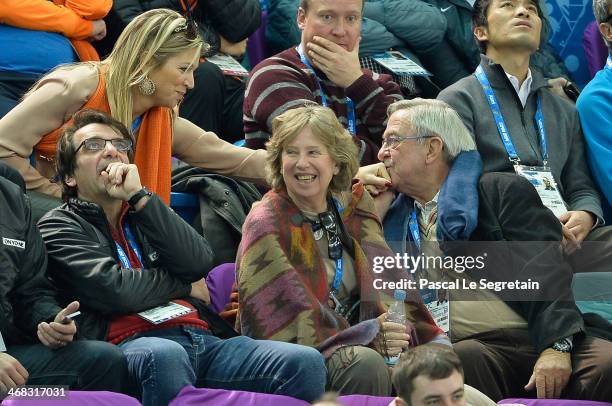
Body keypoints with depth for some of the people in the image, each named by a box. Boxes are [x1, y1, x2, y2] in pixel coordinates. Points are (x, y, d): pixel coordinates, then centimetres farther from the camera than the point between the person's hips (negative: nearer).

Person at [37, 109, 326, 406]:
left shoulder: (144, 212, 30)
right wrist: (185, 287, 11)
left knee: (305, 362, -21)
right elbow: (112, 289, -4)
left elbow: (199, 263, 8)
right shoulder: (59, 227, 15)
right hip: (131, 344, -5)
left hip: (203, 339, 5)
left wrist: (139, 196, 5)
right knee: (164, 355, -43)